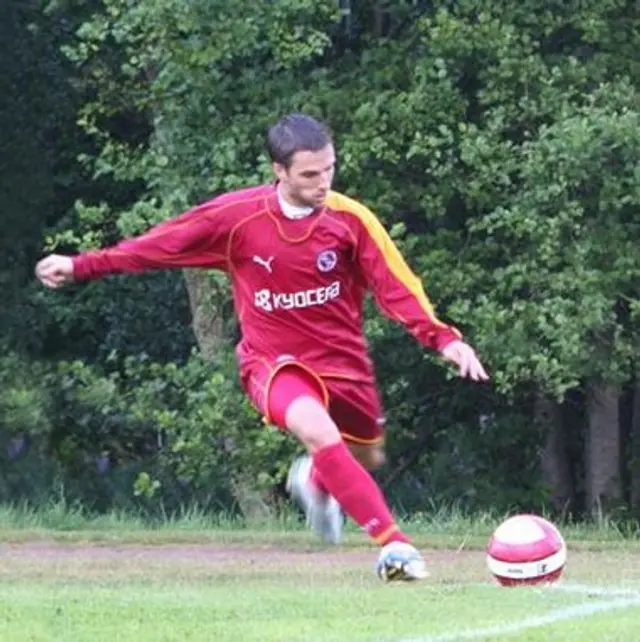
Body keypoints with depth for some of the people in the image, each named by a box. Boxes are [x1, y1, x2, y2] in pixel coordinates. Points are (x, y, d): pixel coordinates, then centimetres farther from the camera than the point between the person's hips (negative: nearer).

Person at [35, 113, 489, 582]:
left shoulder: (351, 219, -13)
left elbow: (396, 285, -14)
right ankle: (394, 544, -31)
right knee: (319, 431, -32)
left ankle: (317, 479, 56)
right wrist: (81, 266, -2)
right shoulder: (237, 216, -14)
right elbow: (160, 245, -3)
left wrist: (442, 338, -27)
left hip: (342, 362, 3)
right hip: (273, 362, -3)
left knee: (367, 459, 17)